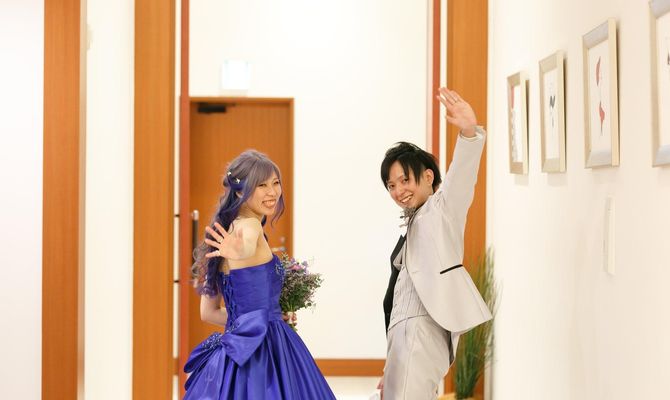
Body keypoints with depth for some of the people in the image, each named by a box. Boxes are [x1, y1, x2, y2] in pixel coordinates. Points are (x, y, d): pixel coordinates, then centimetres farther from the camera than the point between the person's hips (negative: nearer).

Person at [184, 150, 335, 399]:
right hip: (261, 354, -9)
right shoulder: (249, 225, -10)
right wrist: (242, 252, -60)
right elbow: (247, 246, -38)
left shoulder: (227, 231, 13)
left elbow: (208, 312, 17)